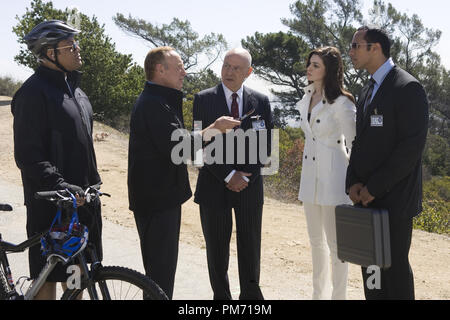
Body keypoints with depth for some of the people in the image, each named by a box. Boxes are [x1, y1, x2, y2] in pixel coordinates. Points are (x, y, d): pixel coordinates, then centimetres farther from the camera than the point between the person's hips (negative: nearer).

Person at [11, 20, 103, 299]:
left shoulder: (74, 89, 14)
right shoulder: (34, 92, -14)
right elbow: (28, 156, -20)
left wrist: (94, 186, 20)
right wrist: (61, 187, -27)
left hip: (82, 198, 9)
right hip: (51, 204, -8)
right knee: (48, 276, 0)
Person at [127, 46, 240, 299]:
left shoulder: (163, 101, 17)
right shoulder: (154, 104, -18)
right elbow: (175, 147, -26)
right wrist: (215, 127, -20)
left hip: (164, 195, 11)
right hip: (157, 198, -11)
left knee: (163, 264, 18)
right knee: (160, 268, -4)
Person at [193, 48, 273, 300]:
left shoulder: (261, 102, 5)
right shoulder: (204, 99, -1)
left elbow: (266, 145, 5)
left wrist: (246, 176, -7)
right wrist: (228, 175, -12)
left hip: (250, 185, 1)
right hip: (214, 185, -1)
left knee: (250, 246, 8)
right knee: (216, 248, 7)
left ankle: (251, 294, 23)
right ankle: (221, 295, 21)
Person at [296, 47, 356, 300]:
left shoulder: (341, 103, -14)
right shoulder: (306, 99, 10)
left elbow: (354, 144, -12)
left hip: (333, 176, -8)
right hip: (310, 174, 8)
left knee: (335, 242, -1)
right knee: (316, 240, 16)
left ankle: (338, 295, 11)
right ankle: (320, 293, 29)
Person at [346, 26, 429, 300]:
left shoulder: (407, 88, -11)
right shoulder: (367, 91, 16)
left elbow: (411, 147, -17)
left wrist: (374, 187, -16)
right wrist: (354, 182, 1)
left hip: (393, 198, -8)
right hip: (367, 197, 8)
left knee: (394, 265, -2)